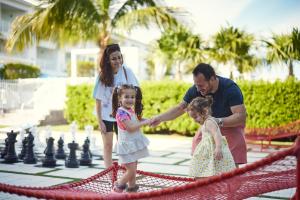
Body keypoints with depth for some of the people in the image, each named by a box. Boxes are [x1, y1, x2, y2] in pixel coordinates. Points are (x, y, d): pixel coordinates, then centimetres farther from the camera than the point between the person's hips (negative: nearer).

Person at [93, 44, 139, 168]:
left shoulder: (127, 72, -10)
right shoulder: (103, 75, -12)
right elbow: (98, 100, -9)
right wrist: (99, 121, -11)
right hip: (106, 116, -1)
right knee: (108, 146, 4)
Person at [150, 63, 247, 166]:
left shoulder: (230, 88, -29)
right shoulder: (195, 90, -18)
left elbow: (241, 116, -33)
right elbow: (180, 108, -6)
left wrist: (218, 122, -45)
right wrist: (160, 118, -16)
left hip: (231, 126, -4)